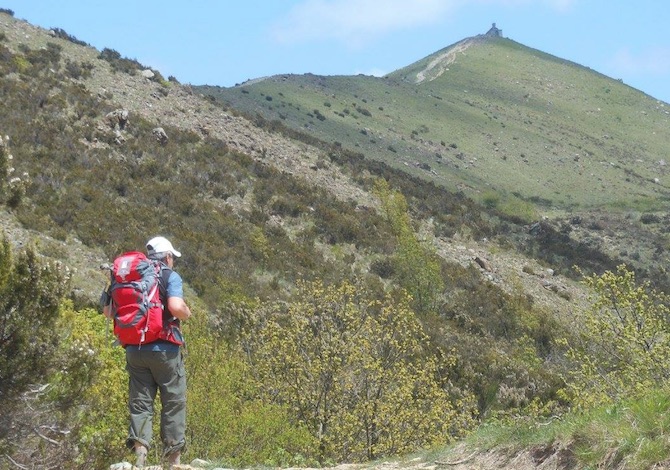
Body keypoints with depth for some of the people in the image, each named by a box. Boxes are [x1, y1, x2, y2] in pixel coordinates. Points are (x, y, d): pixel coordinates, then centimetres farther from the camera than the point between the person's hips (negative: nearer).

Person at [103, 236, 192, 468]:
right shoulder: (171, 277, -3)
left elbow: (107, 310, 9)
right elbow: (176, 307, -20)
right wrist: (187, 313, 2)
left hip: (134, 350, 4)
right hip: (164, 349, -4)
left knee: (140, 403, 8)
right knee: (173, 402, 6)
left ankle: (140, 447, -8)